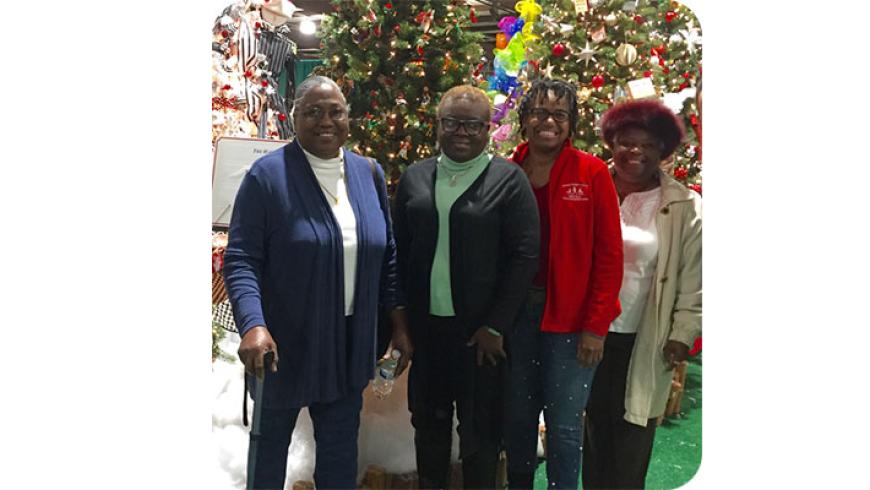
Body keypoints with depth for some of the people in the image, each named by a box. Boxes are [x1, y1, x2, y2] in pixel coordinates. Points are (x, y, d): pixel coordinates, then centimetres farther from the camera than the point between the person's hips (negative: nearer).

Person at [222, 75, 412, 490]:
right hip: (283, 342, -4)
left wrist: (398, 320, 5)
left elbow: (386, 254, 8)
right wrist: (253, 325, -29)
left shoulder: (369, 173, 3)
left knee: (341, 444, 18)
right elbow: (240, 259, -15)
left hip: (349, 342, 4)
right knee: (270, 439, 17)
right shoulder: (268, 175, -12)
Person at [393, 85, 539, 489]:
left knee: (479, 426, 9)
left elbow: (525, 255, -9)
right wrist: (401, 316, 2)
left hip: (480, 330, -4)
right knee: (428, 421, 17)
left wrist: (496, 326, -11)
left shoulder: (508, 179, -5)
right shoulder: (415, 177, 7)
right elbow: (399, 250, 8)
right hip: (424, 325, 4)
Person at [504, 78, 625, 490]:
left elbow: (609, 254, -6)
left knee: (564, 425, 4)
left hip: (570, 315, -3)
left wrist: (596, 327, -9)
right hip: (516, 312, 3)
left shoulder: (592, 173, -5)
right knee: (518, 417, 15)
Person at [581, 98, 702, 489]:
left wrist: (682, 335, -4)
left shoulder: (685, 208, -2)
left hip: (645, 343, -1)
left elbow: (693, 281, 0)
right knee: (594, 425, 15)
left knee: (632, 433, 9)